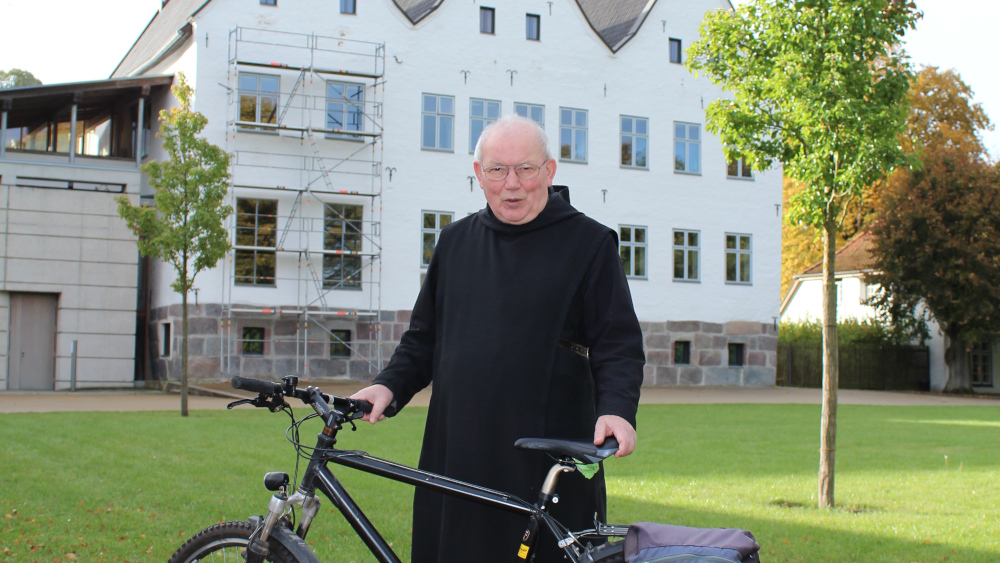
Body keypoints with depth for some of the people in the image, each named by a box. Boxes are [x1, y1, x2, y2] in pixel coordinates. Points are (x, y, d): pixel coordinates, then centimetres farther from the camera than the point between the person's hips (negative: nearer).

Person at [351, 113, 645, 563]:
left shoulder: (588, 243, 3)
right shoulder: (455, 240, 15)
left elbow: (619, 344, -2)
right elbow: (424, 336, 19)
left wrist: (617, 408, -18)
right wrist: (390, 384, 3)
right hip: (455, 456, 4)